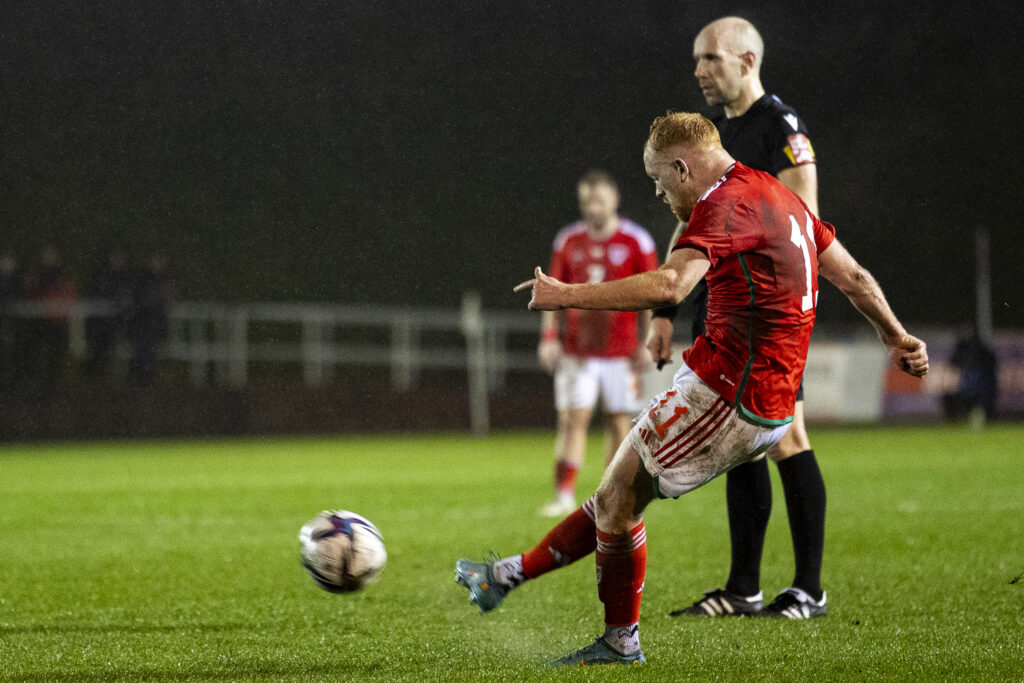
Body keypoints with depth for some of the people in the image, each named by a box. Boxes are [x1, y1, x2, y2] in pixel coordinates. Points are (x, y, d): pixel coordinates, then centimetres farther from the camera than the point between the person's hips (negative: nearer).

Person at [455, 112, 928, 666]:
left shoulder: (725, 203, -15)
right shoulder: (778, 197, 16)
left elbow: (669, 285, -31)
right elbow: (854, 278, 22)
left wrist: (567, 296, -28)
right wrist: (896, 338, 36)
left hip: (727, 396, -10)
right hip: (768, 402, 10)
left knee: (619, 496, -2)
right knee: (623, 489, 14)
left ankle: (621, 642, 8)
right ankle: (513, 573, 21)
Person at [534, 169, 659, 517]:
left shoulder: (636, 241, -1)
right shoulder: (568, 240, 6)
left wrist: (647, 344, -4)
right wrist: (549, 338, 3)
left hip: (621, 351, -2)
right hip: (576, 351, 2)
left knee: (619, 424, 0)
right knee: (572, 420, -6)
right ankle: (565, 495, -8)